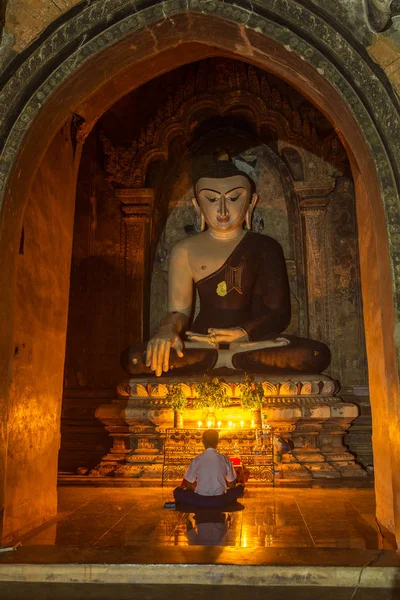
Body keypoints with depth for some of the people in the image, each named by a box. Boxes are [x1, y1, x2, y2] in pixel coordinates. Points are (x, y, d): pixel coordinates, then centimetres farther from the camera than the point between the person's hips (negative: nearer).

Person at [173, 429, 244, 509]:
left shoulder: (196, 460, -3)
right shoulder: (225, 460, -1)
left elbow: (188, 486, 5)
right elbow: (232, 485, 10)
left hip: (200, 501, 0)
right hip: (221, 502, 1)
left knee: (177, 491, 21)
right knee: (240, 487, 25)